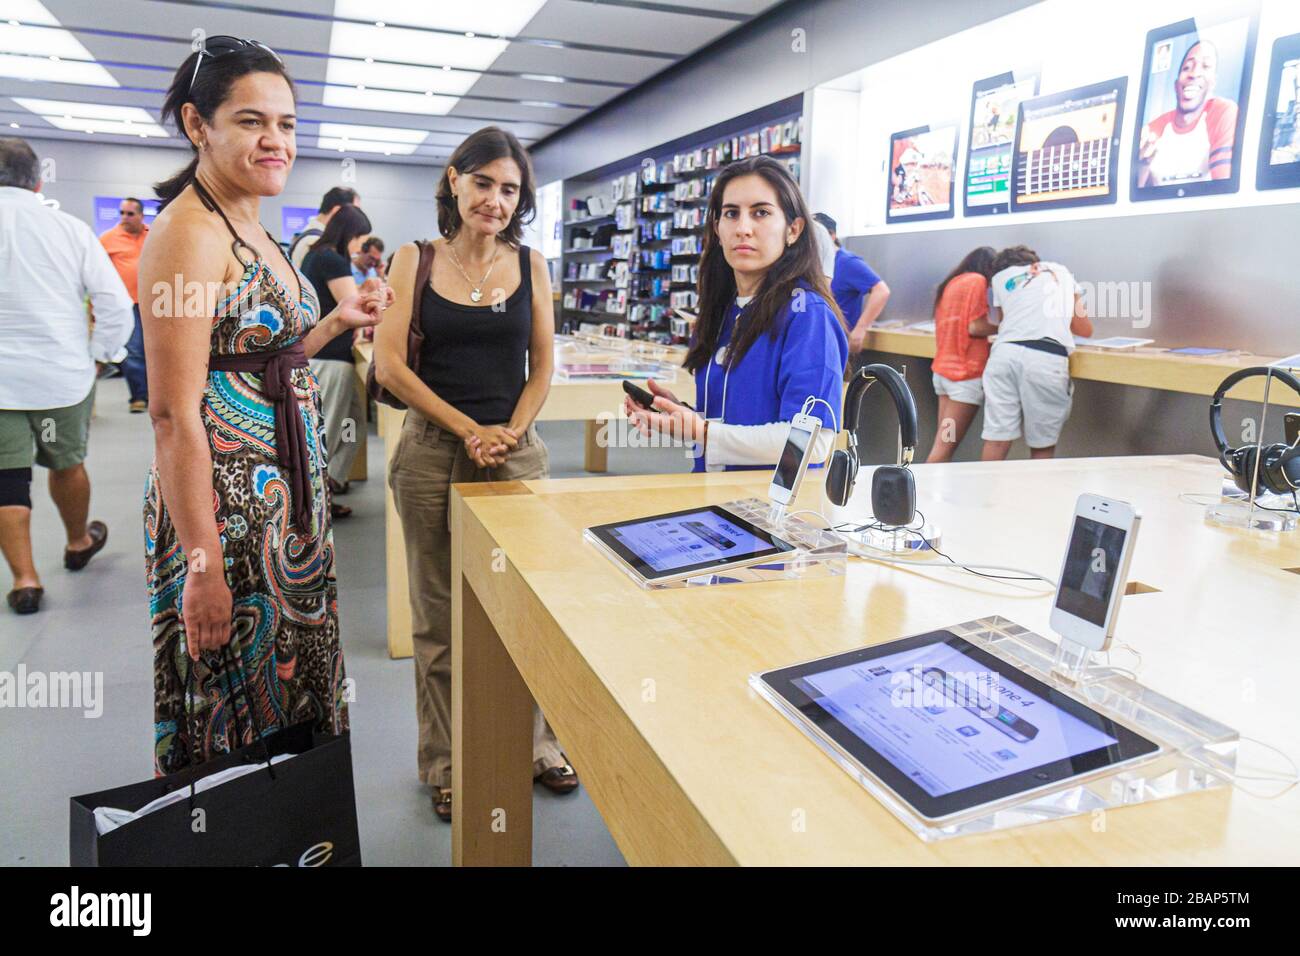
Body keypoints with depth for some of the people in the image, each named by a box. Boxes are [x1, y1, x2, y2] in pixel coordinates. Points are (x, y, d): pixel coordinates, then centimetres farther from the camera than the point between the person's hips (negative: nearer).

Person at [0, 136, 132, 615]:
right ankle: (79, 543, 40)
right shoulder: (70, 228, -3)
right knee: (66, 464, 20)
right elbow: (117, 303, -5)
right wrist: (98, 355, 7)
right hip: (64, 374, 2)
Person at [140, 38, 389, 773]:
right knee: (233, 712, 5)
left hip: (286, 490, 9)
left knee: (291, 688, 20)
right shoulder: (188, 231, -16)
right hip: (226, 500, -9)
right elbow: (175, 414, -20)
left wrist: (336, 323, 11)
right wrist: (203, 565, -22)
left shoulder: (252, 228, 12)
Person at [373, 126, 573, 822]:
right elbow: (389, 365, -4)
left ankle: (536, 744, 26)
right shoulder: (416, 260, 3)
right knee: (440, 617, 7)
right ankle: (446, 763, 23)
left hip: (516, 451, 1)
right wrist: (469, 430, -10)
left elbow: (542, 368, 8)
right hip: (433, 453, -1)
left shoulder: (530, 265, 8)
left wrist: (509, 433, -9)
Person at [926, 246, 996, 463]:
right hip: (966, 373, -8)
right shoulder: (977, 281, -7)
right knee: (944, 448, -8)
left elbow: (959, 326, 15)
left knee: (942, 444, 7)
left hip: (943, 369, 8)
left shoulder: (951, 283, 17)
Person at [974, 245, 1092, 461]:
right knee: (1042, 447, 6)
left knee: (996, 440, -1)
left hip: (1006, 352, 1)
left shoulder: (1000, 277, 27)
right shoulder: (1060, 271, 29)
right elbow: (1085, 329, 31)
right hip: (1047, 357, -1)